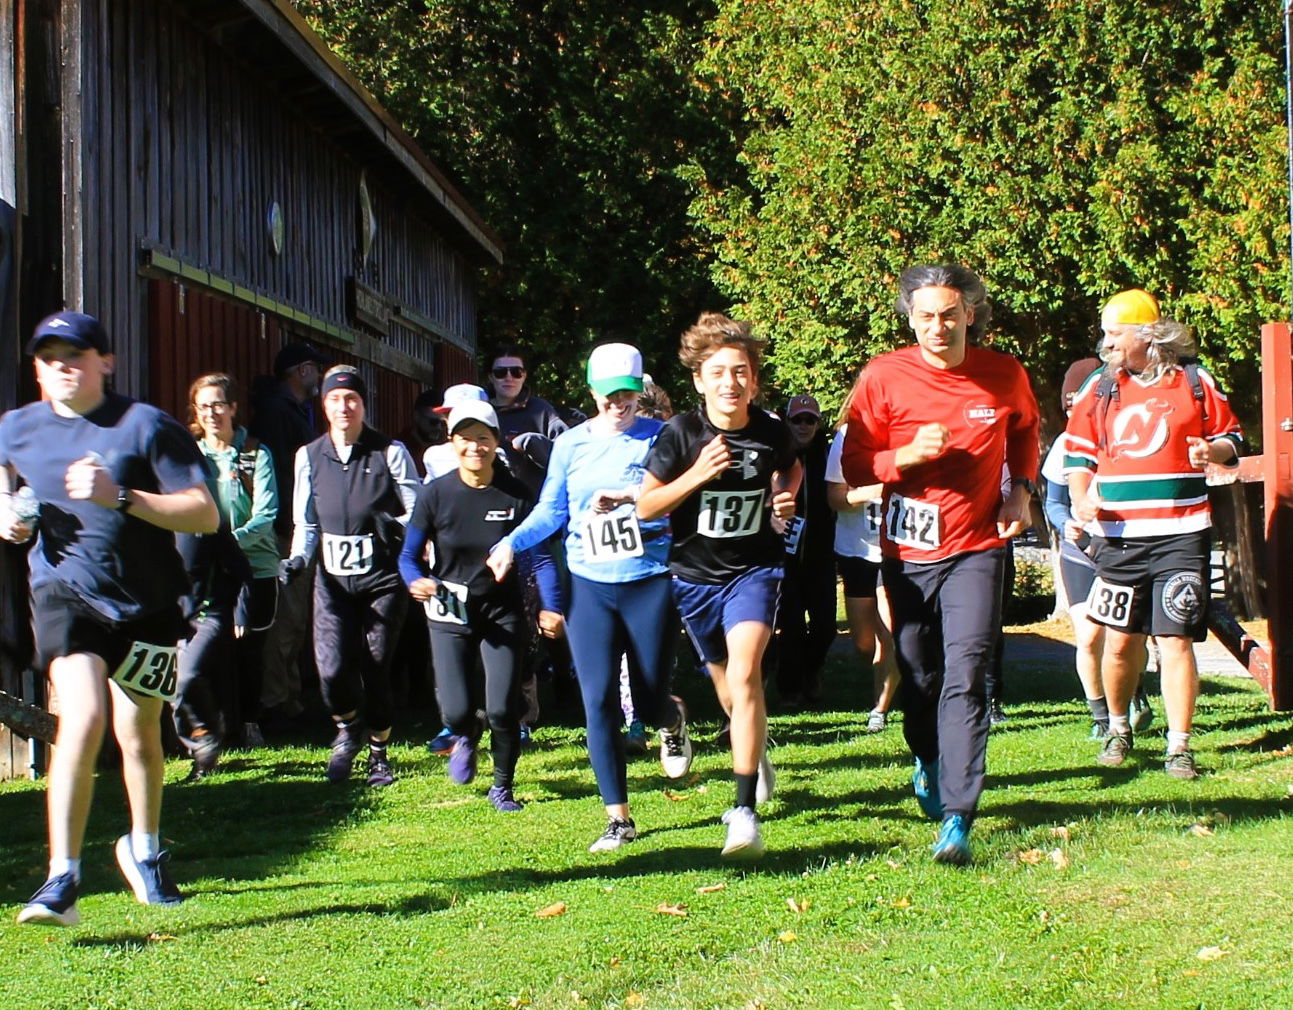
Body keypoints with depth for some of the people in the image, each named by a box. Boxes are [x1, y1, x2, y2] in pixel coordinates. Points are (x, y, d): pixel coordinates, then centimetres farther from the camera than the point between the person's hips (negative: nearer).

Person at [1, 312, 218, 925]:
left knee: (139, 733, 15)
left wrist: (120, 496, -24)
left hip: (146, 602, 0)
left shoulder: (147, 426, -8)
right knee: (83, 716, -24)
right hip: (64, 592, 0)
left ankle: (145, 850, 42)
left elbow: (205, 514, -13)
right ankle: (62, 881, -22)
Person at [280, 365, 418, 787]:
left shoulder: (390, 452, -1)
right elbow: (305, 522, 14)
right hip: (333, 578, 2)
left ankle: (379, 754, 21)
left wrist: (396, 526, -19)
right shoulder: (309, 456, 8)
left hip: (383, 577, -2)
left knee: (375, 668, -1)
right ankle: (348, 730, 21)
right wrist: (298, 558, -4)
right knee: (332, 667, -12)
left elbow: (419, 511, 1)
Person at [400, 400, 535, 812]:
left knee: (503, 709, -7)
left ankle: (502, 786, 20)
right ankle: (466, 737, 33)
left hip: (502, 612, 0)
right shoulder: (435, 494, -8)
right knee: (456, 711, -7)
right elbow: (409, 555, -3)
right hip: (450, 614, 0)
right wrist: (417, 582, -25)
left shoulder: (515, 495, -8)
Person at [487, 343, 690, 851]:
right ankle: (618, 818, 6)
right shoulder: (570, 444, 7)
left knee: (649, 703, 2)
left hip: (650, 583, -2)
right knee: (598, 703, -3)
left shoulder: (657, 438, -2)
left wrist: (625, 498, -31)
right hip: (589, 586, 2)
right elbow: (551, 510, 10)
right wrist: (511, 542, -6)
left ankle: (673, 719, 42)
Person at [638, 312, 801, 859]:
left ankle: (745, 811, -24)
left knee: (744, 675, -22)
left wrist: (786, 498, -8)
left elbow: (792, 467, 14)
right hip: (696, 573, 2)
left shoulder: (773, 432, -10)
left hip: (755, 568, -2)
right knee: (727, 684, 19)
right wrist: (697, 474, -25)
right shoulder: (681, 433, -14)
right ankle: (757, 752, 52)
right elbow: (645, 506, -11)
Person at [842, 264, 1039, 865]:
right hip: (907, 550, 1)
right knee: (918, 675, 13)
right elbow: (853, 464, -3)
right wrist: (907, 455, -21)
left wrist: (1020, 489, 5)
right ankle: (928, 762, 44)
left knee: (965, 680, -12)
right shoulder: (883, 377, -7)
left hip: (976, 549, -1)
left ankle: (957, 817, -15)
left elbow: (1024, 430, 21)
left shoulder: (1005, 376, -1)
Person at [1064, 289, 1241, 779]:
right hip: (1118, 535, 2)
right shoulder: (1098, 389, 7)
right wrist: (1081, 500, -4)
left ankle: (1179, 745, 2)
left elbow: (1232, 438, 10)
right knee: (1120, 641, 6)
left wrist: (1213, 450, -12)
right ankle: (1118, 728, 28)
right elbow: (1078, 454, 13)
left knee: (1175, 640, -5)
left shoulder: (1195, 382, 3)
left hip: (1181, 535, -2)